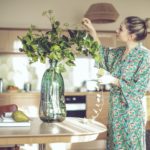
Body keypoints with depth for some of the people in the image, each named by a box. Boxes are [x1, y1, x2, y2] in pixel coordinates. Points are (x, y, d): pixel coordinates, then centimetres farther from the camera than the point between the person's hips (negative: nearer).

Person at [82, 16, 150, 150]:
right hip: (116, 108, 7)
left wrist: (113, 80, -18)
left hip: (131, 110, -7)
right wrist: (92, 31, 18)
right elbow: (103, 53, 24)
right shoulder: (119, 52, 6)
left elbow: (139, 88, -16)